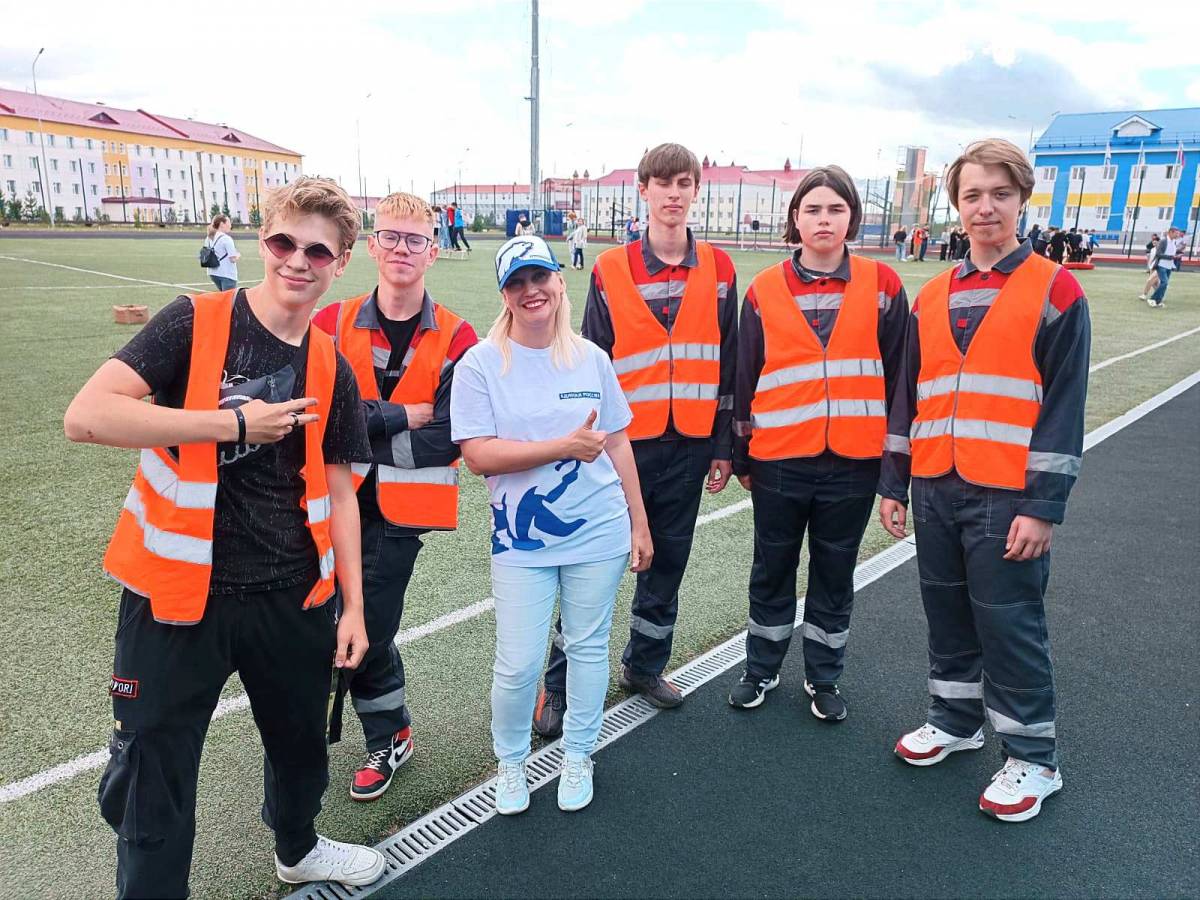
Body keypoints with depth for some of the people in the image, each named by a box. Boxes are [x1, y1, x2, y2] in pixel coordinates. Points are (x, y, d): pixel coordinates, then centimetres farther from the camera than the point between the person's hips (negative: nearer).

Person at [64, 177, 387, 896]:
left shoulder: (332, 370, 3)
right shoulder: (196, 323, -9)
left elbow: (337, 492, 7)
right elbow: (87, 416, -20)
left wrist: (353, 605, 5)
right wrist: (235, 421, -20)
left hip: (293, 597, 5)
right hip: (179, 594, -4)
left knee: (302, 741, 23)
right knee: (151, 780, 5)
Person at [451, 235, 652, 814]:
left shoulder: (590, 357, 3)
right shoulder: (481, 364, -7)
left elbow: (617, 444, 9)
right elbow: (477, 455, -14)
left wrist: (639, 523, 9)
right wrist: (565, 446, -19)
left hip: (599, 532, 3)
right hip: (522, 540, -2)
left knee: (588, 647, 13)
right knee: (517, 664, 1)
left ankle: (577, 756, 37)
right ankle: (511, 763, 30)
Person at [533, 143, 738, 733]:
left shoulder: (718, 271, 4)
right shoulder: (611, 270, -3)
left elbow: (726, 364, 7)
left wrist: (724, 447, 7)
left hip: (688, 446, 3)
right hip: (624, 443, -2)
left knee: (667, 563, 15)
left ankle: (644, 667, 35)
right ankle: (559, 685, 19)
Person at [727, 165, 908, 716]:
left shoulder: (882, 286, 0)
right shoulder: (765, 290, 0)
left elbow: (897, 375, 3)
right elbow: (745, 377, 4)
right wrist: (741, 455, 6)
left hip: (853, 462, 0)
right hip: (779, 461, 0)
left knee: (834, 572, 14)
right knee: (772, 569, 14)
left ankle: (823, 678, 33)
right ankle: (761, 670, 33)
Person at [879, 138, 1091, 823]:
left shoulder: (1055, 290, -4)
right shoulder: (932, 297, 11)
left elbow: (1064, 406, -8)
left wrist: (1043, 506, -13)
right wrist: (893, 483, 10)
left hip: (1008, 496, -5)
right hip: (936, 489, 5)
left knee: (1010, 623, 4)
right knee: (947, 612, 16)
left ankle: (1033, 758, 23)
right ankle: (957, 721, 36)